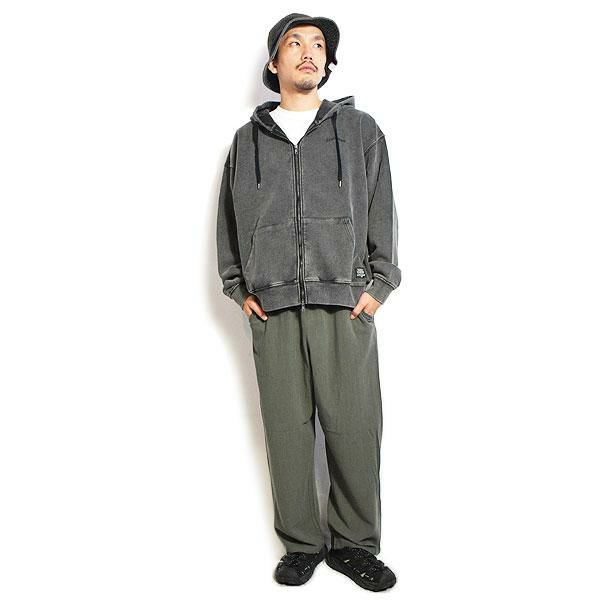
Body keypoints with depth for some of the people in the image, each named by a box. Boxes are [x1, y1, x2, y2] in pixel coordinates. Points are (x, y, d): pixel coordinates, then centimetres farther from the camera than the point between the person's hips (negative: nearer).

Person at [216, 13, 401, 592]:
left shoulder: (360, 129, 13)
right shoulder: (248, 139, 16)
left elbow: (382, 212, 8)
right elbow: (228, 220, 17)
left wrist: (377, 285, -1)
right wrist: (240, 288, 7)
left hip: (346, 303, -1)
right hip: (272, 306, 1)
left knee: (353, 425, -2)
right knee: (287, 427, 3)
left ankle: (354, 543, 15)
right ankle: (301, 544, 17)